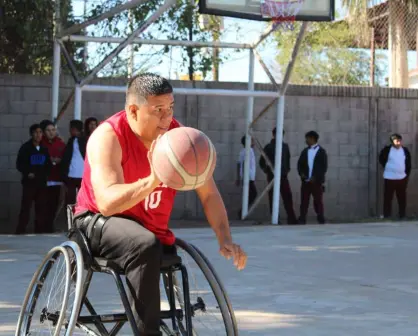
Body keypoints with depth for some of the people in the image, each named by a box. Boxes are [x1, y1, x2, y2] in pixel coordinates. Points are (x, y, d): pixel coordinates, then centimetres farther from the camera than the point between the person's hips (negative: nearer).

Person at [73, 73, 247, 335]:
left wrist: (225, 239, -17)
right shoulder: (108, 137, -22)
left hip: (152, 230, 6)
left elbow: (209, 193, -3)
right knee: (146, 246, -35)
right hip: (100, 222, -6)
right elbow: (107, 203, -36)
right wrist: (153, 180, -50)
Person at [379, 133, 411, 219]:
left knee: (402, 197, 7)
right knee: (388, 197, 1)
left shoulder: (405, 150, 4)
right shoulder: (387, 149, -6)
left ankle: (402, 215, 14)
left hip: (402, 178, 3)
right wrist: (387, 167, 3)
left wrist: (407, 174, 5)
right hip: (390, 178, -3)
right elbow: (381, 159, 6)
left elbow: (408, 164, 10)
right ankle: (386, 216, 8)